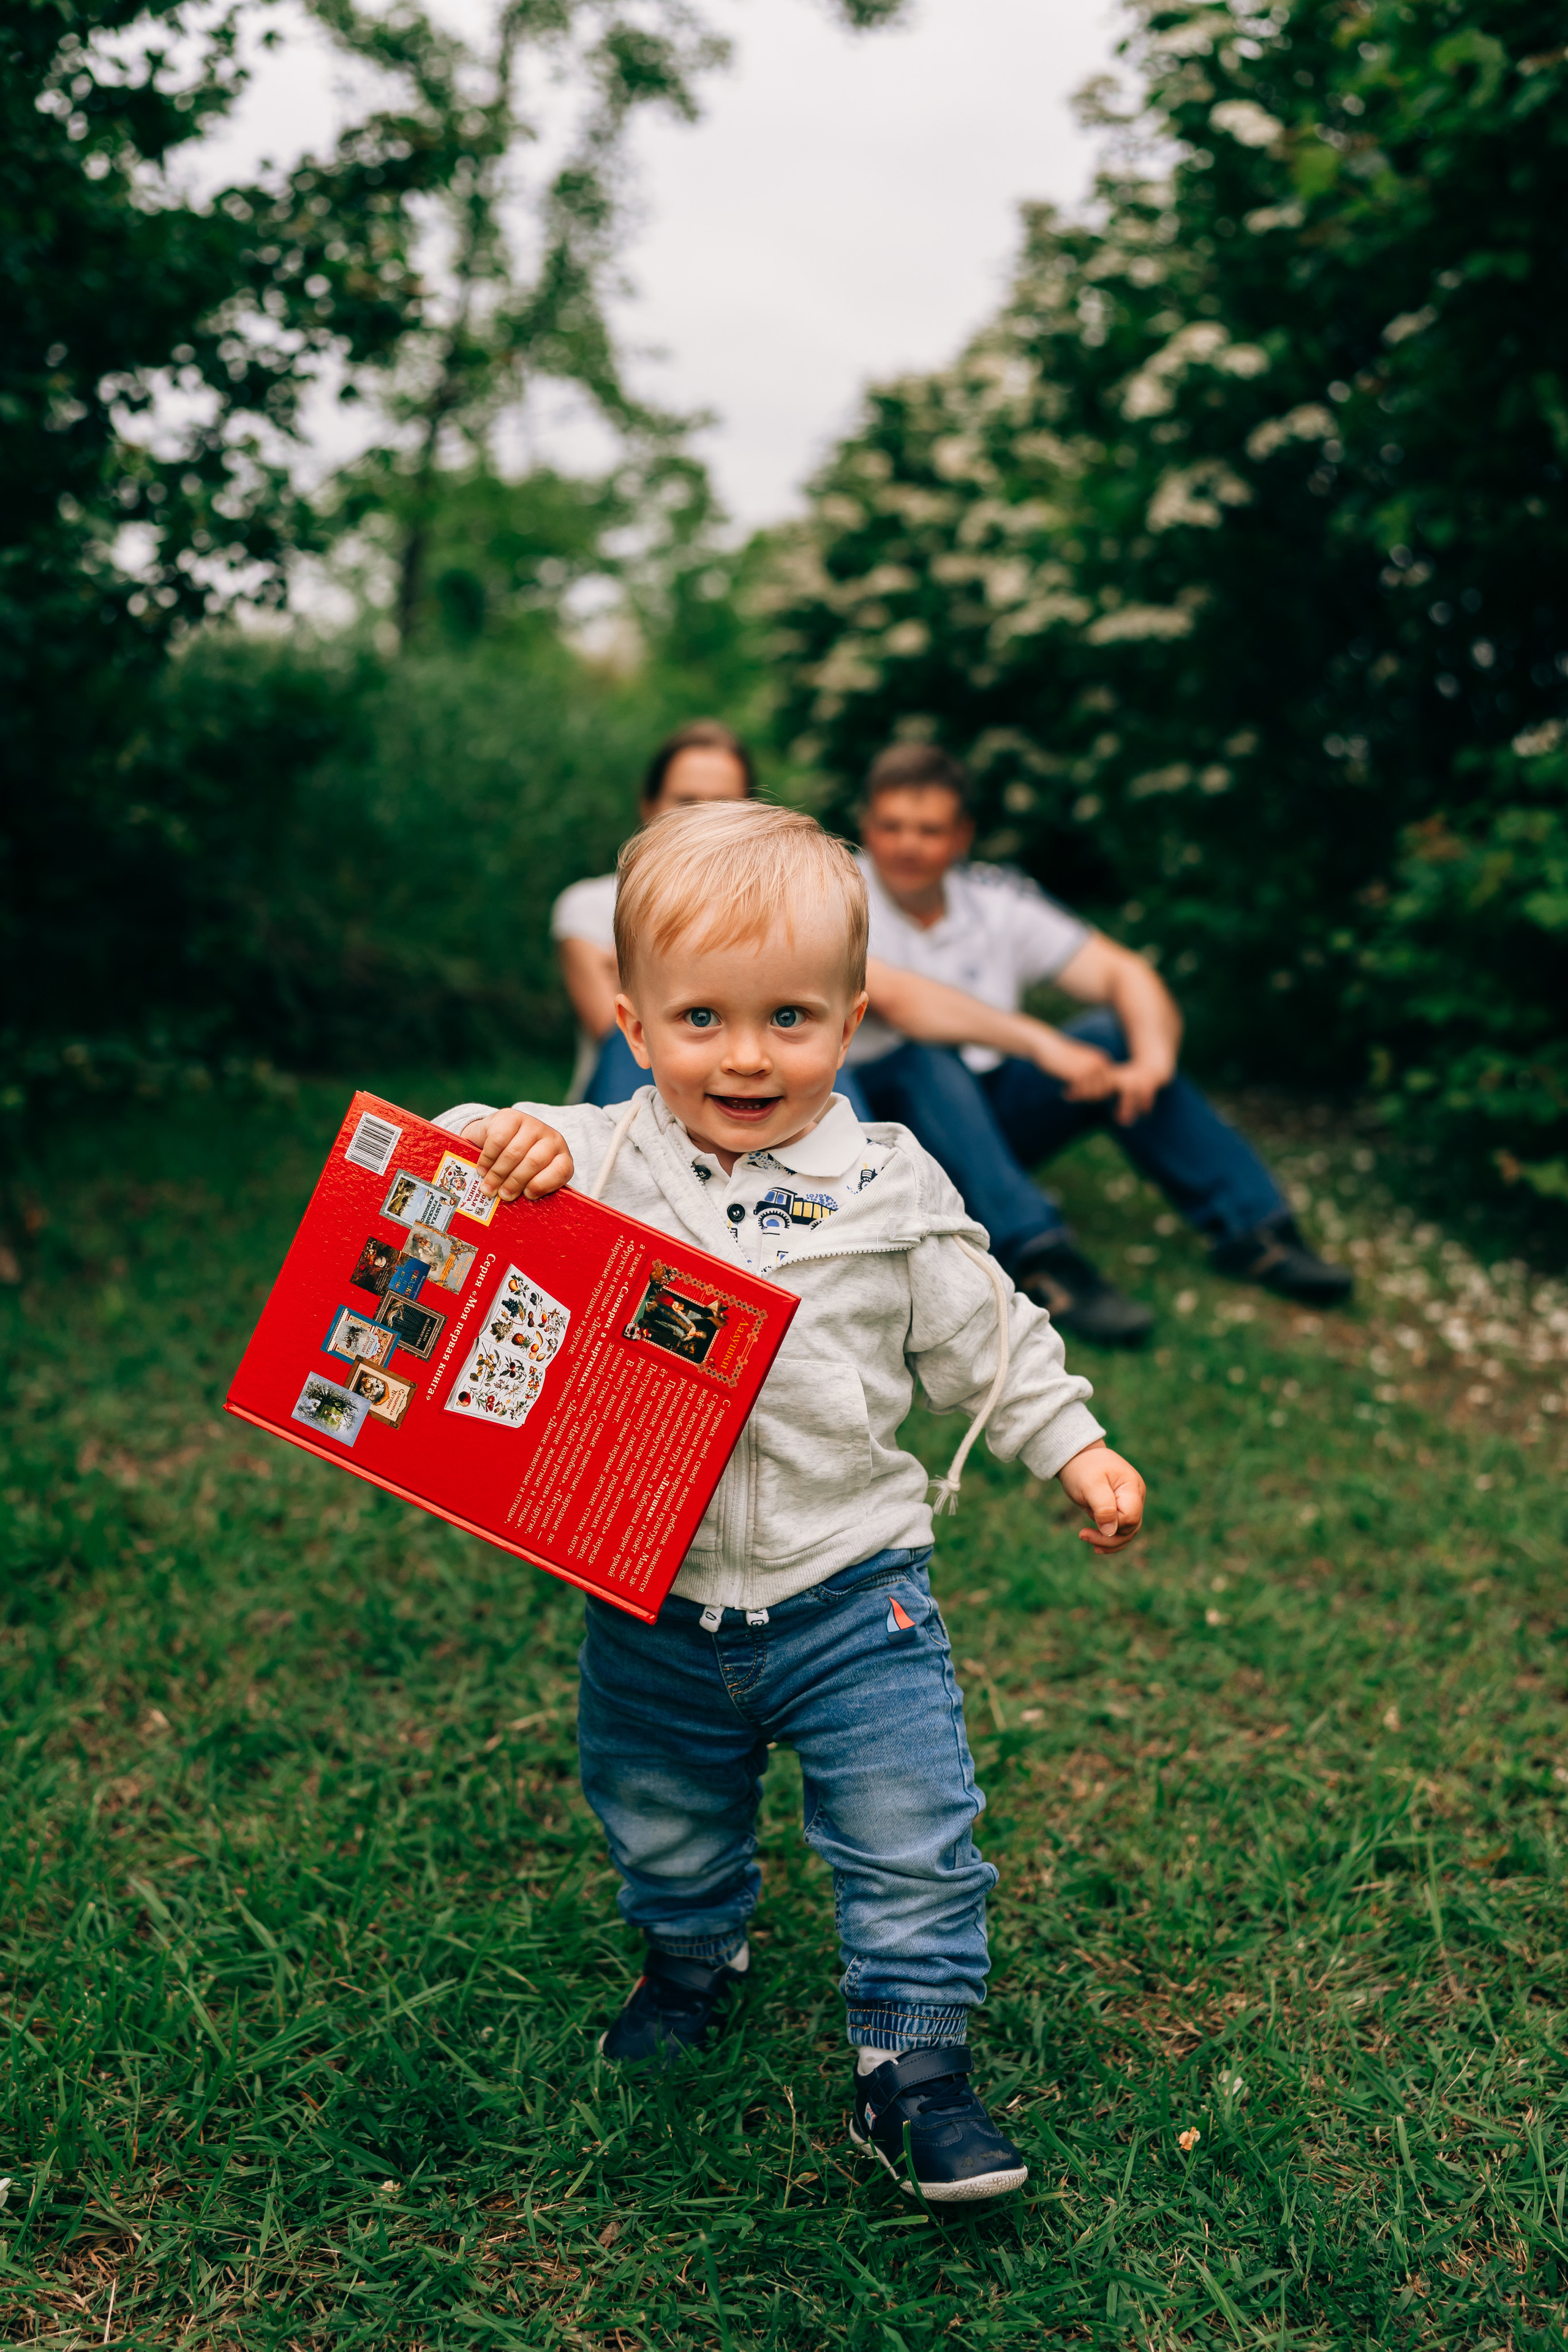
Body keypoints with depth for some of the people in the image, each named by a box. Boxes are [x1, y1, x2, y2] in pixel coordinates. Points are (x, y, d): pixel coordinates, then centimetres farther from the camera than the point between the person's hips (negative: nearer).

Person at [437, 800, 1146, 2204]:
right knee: (661, 1819, 23)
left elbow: (984, 1338, 4)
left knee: (911, 1839, 2)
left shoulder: (889, 1184, -6)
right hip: (652, 1606, 2)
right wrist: (491, 1147, -31)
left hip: (849, 1588, -1)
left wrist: (1077, 1450, 1)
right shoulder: (591, 1164, -8)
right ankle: (693, 1956, 53)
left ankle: (915, 2064, 22)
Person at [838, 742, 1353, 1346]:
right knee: (925, 1059, -35)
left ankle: (1252, 1229, -14)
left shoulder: (996, 902, 3)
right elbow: (896, 998, -31)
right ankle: (1039, 1260, -44)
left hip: (984, 1123, 5)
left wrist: (1153, 1057, -26)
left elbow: (1123, 972, -4)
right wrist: (1041, 1044, -36)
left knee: (1115, 1036, -13)